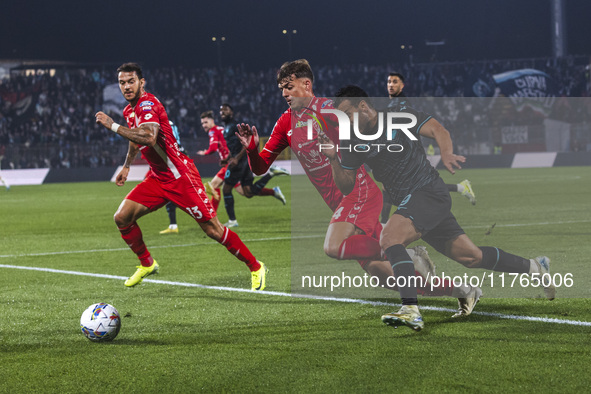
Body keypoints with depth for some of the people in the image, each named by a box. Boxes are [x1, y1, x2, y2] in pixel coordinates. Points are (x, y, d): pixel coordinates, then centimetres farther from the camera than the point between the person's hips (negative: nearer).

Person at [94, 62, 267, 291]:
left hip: (180, 177, -8)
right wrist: (126, 166, 34)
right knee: (122, 217, -4)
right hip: (157, 178, 8)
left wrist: (113, 126, -34)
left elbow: (148, 137, -39)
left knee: (213, 230, -7)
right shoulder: (129, 110, 9)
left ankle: (256, 267, 8)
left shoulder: (148, 104, -19)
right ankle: (147, 264, 16)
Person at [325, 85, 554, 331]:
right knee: (471, 257, 11)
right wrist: (333, 160, -8)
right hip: (409, 203, 7)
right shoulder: (353, 143, 9)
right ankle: (534, 267, 30)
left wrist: (446, 154, -36)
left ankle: (411, 311, -39)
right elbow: (347, 187, 9)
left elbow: (438, 130, -16)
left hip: (429, 193, -7)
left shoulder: (399, 116, -6)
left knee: (389, 238, -29)